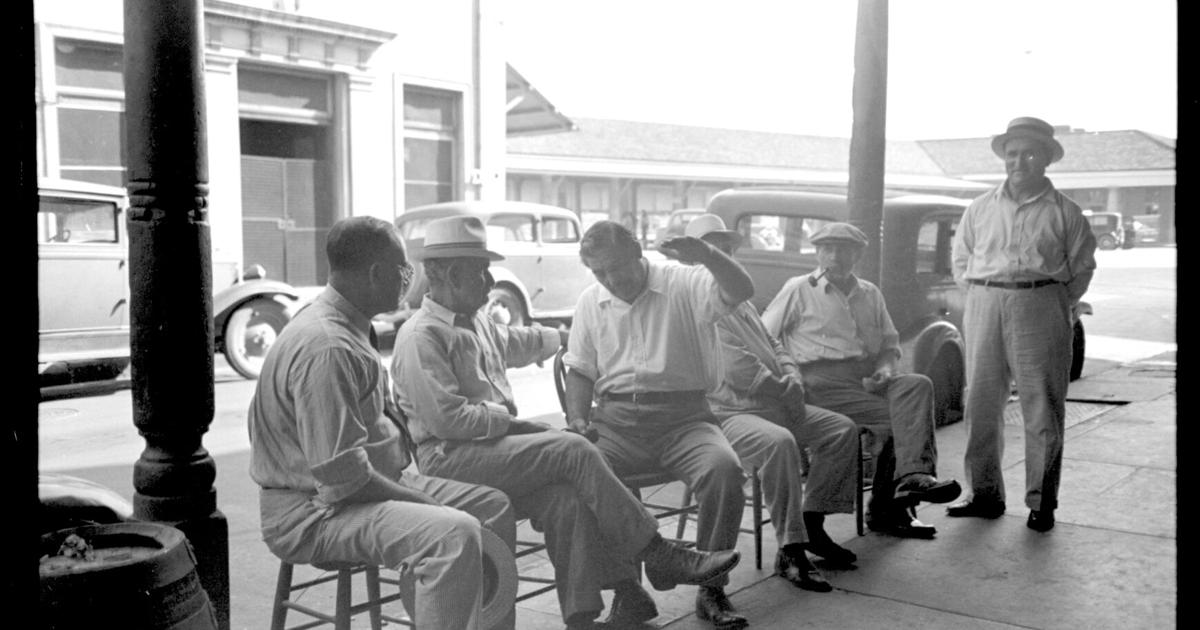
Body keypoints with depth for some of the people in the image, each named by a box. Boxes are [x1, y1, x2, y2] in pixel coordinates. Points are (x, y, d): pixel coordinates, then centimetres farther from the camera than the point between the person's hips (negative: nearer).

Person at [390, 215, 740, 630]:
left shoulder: (474, 321, 18)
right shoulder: (422, 337, -12)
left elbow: (513, 343, 38)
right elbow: (446, 419, -20)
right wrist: (504, 418, -10)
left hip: (494, 443, 8)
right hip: (449, 459, -8)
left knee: (565, 496, -20)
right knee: (574, 451, -21)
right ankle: (658, 557, -13)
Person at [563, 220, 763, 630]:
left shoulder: (683, 284, 1)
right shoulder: (591, 302, 15)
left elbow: (742, 292, -15)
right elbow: (580, 369, 20)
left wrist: (708, 257, -33)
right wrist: (577, 419, 2)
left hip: (681, 417, -2)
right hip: (615, 419, 3)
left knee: (725, 468, -31)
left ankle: (712, 589, -11)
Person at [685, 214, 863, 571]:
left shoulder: (743, 304, 24)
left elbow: (774, 348, 24)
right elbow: (737, 371, -18)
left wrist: (793, 381, 3)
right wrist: (784, 389, -8)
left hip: (776, 404, 10)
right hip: (728, 412, -10)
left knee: (843, 429, 1)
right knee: (780, 442, -36)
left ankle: (812, 521, 5)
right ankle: (790, 549, -27)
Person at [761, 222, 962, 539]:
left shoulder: (870, 294, 22)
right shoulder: (799, 290, 8)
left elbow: (890, 345, 27)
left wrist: (885, 369, 4)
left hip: (868, 380, 5)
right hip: (821, 381, -5)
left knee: (918, 385, -27)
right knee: (895, 418, -26)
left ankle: (914, 476, -37)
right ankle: (886, 509, -24)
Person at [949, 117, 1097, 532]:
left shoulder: (1063, 212, 3)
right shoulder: (981, 208, 11)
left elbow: (1082, 268, 7)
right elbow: (960, 259, 18)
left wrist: (1058, 307, 0)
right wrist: (981, 296, 9)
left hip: (1040, 307, -3)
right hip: (984, 308, 3)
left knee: (1042, 410, -1)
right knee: (981, 404, 5)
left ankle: (1042, 502, 9)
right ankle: (985, 494, 16)